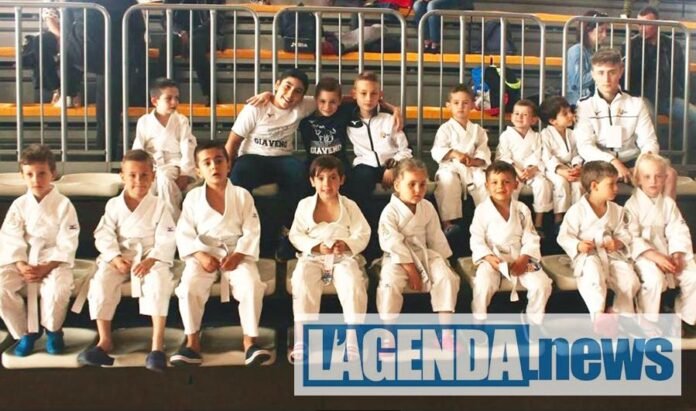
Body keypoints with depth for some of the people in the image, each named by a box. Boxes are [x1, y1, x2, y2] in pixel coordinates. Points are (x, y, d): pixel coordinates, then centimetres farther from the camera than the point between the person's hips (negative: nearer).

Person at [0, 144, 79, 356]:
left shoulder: (63, 205, -5)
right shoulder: (19, 205, 4)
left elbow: (66, 245, -9)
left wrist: (47, 267, -21)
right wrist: (21, 266, -18)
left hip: (54, 262, -3)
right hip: (23, 263, 3)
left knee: (57, 290, -33)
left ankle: (53, 330, 0)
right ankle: (25, 332, 2)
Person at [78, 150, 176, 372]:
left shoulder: (159, 205, 0)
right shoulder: (114, 205, 7)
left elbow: (166, 240, -6)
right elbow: (104, 236, 1)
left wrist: (152, 259, -22)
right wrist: (116, 258, -16)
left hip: (152, 258, -2)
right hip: (120, 258, 2)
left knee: (158, 281, -34)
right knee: (101, 281, -26)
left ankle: (157, 344, -29)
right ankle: (105, 341, -15)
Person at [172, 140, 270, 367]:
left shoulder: (242, 195, 2)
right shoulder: (193, 197, 5)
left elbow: (252, 232, -2)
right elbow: (184, 233, 1)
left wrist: (238, 255, -16)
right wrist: (200, 255, -15)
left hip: (236, 254, -1)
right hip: (204, 254, 1)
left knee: (251, 285, -28)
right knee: (188, 287, -26)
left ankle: (249, 341, -13)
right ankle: (193, 343, -11)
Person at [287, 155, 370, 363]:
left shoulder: (349, 206, 7)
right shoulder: (305, 205, 7)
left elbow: (363, 235, 3)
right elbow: (296, 235, 3)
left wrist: (347, 244, -18)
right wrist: (316, 246, -14)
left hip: (344, 257, 0)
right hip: (313, 257, 0)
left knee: (353, 284, -31)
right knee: (302, 283, -31)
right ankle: (303, 341, -26)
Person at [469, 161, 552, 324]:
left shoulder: (522, 210, 4)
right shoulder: (482, 210, -3)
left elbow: (530, 239, 2)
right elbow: (477, 239, -5)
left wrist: (524, 259, -14)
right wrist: (489, 258, -20)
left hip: (519, 259, 3)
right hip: (492, 259, -2)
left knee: (541, 284, -16)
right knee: (483, 284, -30)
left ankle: (535, 322, 8)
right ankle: (478, 322, -7)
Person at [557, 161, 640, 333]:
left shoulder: (617, 210, 10)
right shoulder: (577, 211, -7)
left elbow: (624, 234, 12)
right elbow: (564, 236, -6)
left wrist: (619, 242, -11)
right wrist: (577, 245, -25)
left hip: (612, 255, 5)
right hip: (587, 255, -5)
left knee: (630, 279, -17)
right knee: (593, 272, -38)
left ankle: (619, 313, 5)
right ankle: (598, 314, -39)